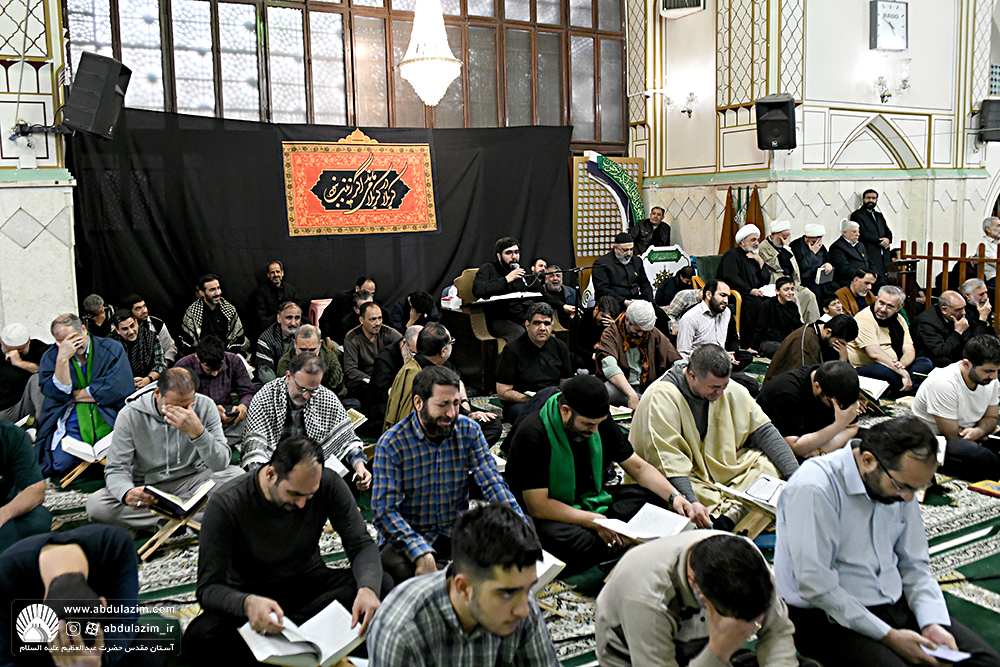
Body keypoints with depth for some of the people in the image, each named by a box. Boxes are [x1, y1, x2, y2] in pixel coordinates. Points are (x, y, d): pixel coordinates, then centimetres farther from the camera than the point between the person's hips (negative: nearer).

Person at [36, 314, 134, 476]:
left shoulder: (112, 349, 2)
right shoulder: (50, 357, 8)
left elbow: (120, 389, -11)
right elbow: (58, 394, -5)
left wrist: (74, 395, -3)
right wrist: (62, 359, -15)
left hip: (109, 420, 0)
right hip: (71, 425, 1)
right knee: (59, 465, -23)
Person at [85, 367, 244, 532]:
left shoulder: (205, 407, -12)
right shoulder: (131, 414, -13)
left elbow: (220, 464, -18)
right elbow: (116, 469, -13)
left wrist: (197, 432, -36)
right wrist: (127, 493, -37)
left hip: (191, 481, 0)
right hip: (147, 486, 0)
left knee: (236, 476, -26)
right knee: (95, 504, -27)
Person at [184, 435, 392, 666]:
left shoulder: (328, 485, -15)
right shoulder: (225, 506, -22)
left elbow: (362, 545, -13)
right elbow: (209, 588, -22)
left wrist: (368, 588, -36)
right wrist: (247, 603, -46)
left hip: (308, 582, 2)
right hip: (251, 593, -2)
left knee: (382, 586, -26)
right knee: (200, 637, -34)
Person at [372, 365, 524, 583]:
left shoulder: (468, 431, -3)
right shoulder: (391, 444, -15)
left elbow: (492, 483, -9)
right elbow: (385, 510, -19)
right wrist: (420, 552, -34)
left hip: (455, 532, 3)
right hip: (406, 536, -3)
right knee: (400, 570, -34)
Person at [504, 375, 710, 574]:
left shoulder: (600, 422, -3)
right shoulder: (533, 434, -23)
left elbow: (638, 467, 3)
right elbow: (538, 506, -24)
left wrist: (675, 497, -13)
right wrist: (596, 522, -27)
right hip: (546, 516, -6)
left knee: (653, 496, -13)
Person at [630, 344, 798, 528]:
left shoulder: (732, 391, -1)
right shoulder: (661, 396, -20)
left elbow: (765, 432, 4)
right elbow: (666, 457, -27)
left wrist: (795, 476, -8)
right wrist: (692, 504, -38)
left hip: (722, 470, 6)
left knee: (769, 462, -13)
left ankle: (731, 513, -26)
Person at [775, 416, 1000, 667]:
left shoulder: (898, 483, 3)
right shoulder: (812, 490, -22)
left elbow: (914, 565, 10)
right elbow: (816, 588, -23)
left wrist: (933, 623, -6)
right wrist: (888, 636, -19)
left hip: (895, 604, 7)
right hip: (830, 618, -6)